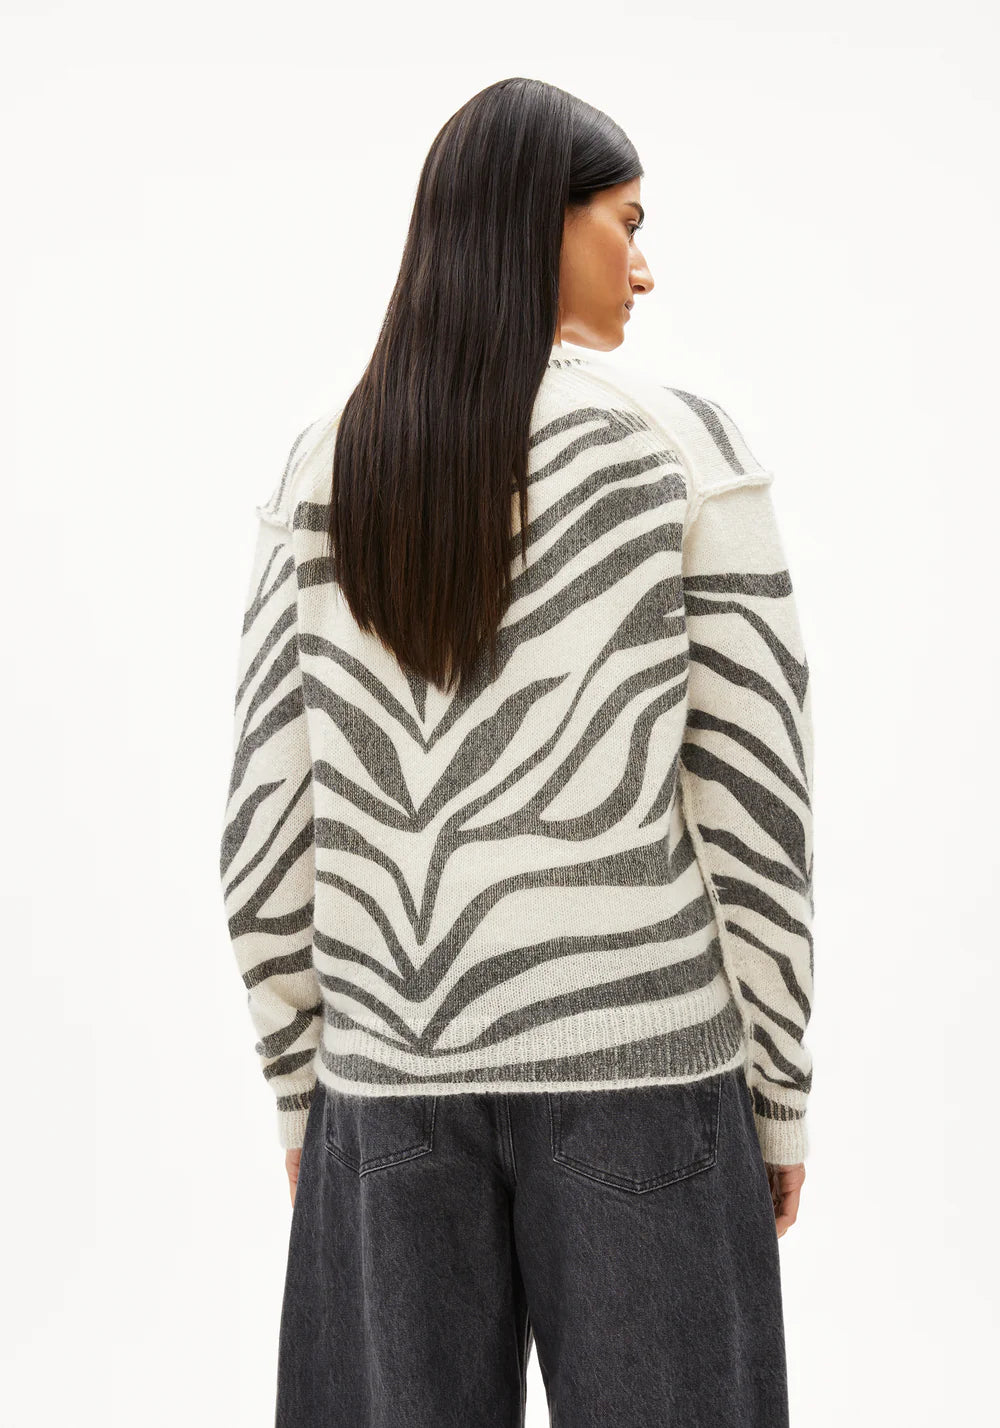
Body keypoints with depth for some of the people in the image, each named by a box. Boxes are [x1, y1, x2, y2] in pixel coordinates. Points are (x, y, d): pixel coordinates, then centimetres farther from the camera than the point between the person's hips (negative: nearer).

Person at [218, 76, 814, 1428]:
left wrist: (302, 1085, 12)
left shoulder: (321, 472, 2)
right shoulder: (686, 446, -7)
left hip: (394, 1074, 3)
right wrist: (781, 1090, 3)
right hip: (637, 1060, -3)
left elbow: (266, 824, 1)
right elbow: (755, 805, -8)